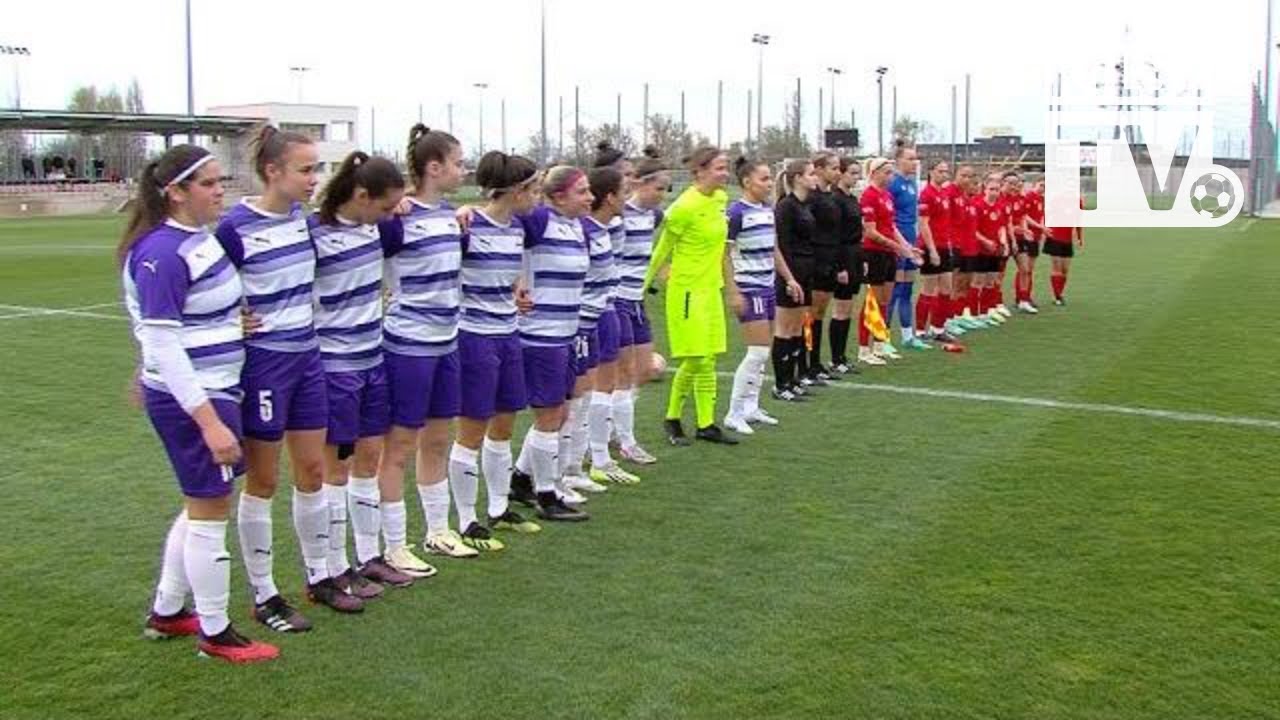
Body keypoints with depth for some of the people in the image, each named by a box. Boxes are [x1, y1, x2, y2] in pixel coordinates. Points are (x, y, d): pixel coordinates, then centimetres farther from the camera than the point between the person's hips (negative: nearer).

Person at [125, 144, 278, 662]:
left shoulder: (203, 237, 8)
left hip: (213, 390, 10)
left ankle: (166, 613, 34)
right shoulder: (162, 255, -20)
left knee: (201, 506, 19)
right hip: (191, 400, -10)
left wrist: (235, 323, 11)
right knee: (211, 512, 2)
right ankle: (215, 634, 17)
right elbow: (163, 346, -23)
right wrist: (208, 420, -25)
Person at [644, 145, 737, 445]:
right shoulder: (684, 207, -17)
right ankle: (672, 419, 15)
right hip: (687, 289, -8)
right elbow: (662, 250, -10)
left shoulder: (721, 199, 5)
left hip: (711, 288, 8)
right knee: (695, 359, -4)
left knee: (708, 360, 10)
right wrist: (644, 285, -5)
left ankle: (706, 424, 18)